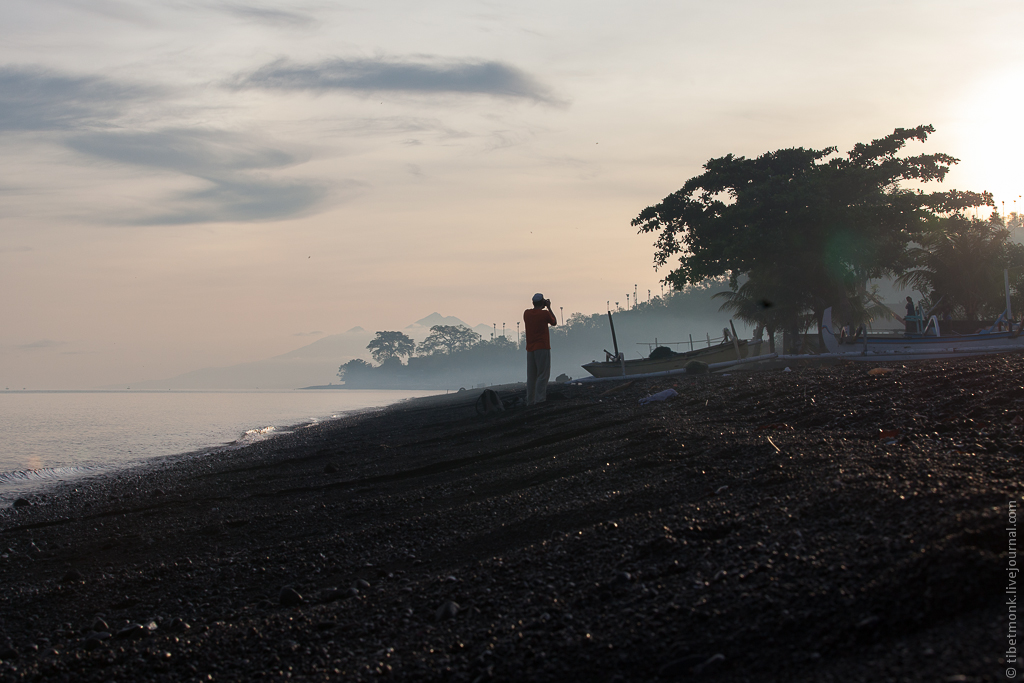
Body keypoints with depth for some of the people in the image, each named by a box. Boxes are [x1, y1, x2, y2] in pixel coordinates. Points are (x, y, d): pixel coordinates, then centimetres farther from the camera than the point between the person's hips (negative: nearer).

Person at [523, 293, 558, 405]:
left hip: (530, 349, 5)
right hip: (542, 348, -5)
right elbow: (554, 322, 10)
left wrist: (541, 307, 25)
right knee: (543, 375, -5)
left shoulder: (526, 313, 6)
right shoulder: (545, 314, -8)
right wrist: (549, 307, 14)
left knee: (531, 376, 8)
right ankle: (539, 399, -13)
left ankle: (530, 401, 6)